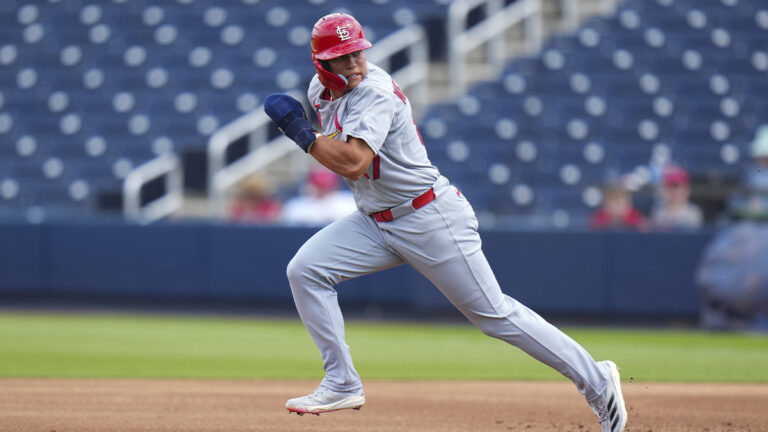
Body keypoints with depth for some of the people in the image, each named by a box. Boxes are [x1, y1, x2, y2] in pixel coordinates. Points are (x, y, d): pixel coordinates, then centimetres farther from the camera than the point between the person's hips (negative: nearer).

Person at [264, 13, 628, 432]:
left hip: (432, 220, -8)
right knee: (304, 270, -7)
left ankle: (596, 381, 6)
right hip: (374, 221, 8)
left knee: (494, 314, -4)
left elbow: (353, 162, -36)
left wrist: (299, 131, -27)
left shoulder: (374, 92, -22)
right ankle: (341, 385, -1)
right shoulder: (321, 90, 3)